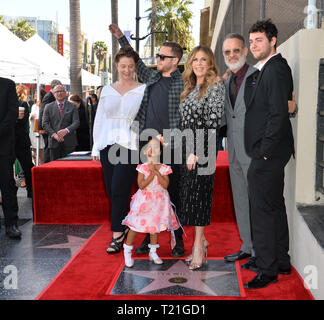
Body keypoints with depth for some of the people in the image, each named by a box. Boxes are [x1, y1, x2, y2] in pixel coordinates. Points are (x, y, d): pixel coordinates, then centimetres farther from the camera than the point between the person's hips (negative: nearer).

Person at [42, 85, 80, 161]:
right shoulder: (48, 107, 10)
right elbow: (45, 124, 3)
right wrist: (54, 134, -12)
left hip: (69, 143, -1)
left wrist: (66, 130, -21)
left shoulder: (72, 106, 8)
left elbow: (76, 122, -2)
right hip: (54, 142, 1)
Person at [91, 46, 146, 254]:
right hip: (108, 145, 4)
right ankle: (123, 228, 22)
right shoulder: (107, 90, 15)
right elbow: (99, 119, 17)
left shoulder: (143, 90, 4)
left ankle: (117, 235, -1)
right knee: (112, 191, 6)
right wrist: (96, 147, 12)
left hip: (130, 145, -4)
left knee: (119, 190, -10)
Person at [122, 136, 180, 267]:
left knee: (155, 225, 12)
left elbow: (165, 185, -13)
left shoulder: (164, 168, -1)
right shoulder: (142, 168, -7)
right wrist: (152, 174, -19)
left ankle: (153, 252, 27)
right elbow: (141, 185, -17)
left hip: (158, 200, 3)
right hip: (144, 200, -3)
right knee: (135, 225, -2)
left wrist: (157, 172, -19)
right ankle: (127, 252, 11)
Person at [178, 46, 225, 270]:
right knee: (189, 192, 7)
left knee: (199, 193, -6)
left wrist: (198, 152, -19)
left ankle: (198, 246, 1)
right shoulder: (191, 88, 17)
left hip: (203, 149, -7)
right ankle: (200, 239, 18)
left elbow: (213, 123, -15)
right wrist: (187, 150, 11)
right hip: (187, 148, 7)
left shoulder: (216, 86, -7)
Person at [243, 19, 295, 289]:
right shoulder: (270, 69, 16)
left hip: (268, 154, -11)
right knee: (275, 207, 17)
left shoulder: (275, 70, -15)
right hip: (270, 153, 11)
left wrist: (265, 152, -19)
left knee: (262, 210, -5)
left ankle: (267, 270, 5)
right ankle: (282, 262, 30)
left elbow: (278, 113, -22)